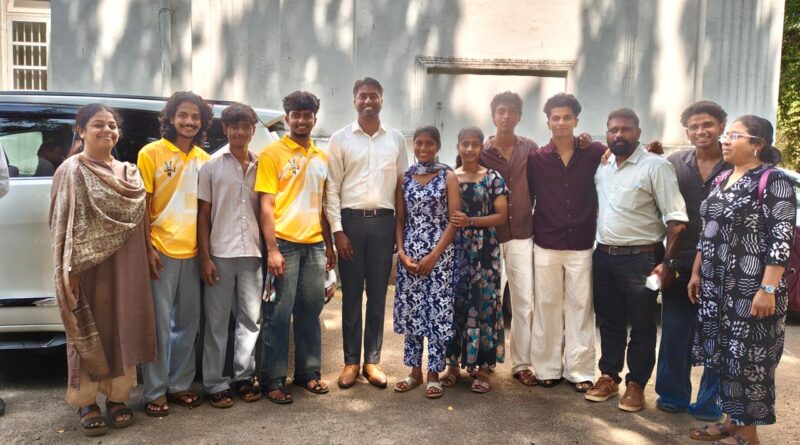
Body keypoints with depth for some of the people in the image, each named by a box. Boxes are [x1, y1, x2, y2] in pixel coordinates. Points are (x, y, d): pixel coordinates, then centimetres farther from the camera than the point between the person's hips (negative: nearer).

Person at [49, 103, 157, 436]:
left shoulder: (130, 174, 11)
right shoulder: (71, 171, -4)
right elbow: (62, 224, -9)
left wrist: (149, 258, 6)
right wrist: (70, 268, -15)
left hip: (124, 266, 5)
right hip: (88, 266, -4)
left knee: (122, 328, 9)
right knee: (88, 330, 4)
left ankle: (116, 396, 22)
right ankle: (87, 402, 16)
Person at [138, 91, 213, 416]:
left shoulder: (204, 159, 9)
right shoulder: (151, 153, -3)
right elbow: (142, 206, -5)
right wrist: (147, 249, -12)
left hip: (193, 252, 5)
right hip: (162, 251, -4)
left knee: (188, 322, 12)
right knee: (160, 323, 1)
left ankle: (180, 384, 25)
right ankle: (155, 392, 14)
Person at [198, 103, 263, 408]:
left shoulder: (261, 166, 9)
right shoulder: (211, 166, 3)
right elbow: (203, 215, 2)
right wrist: (205, 257, -5)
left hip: (252, 254, 2)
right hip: (220, 254, -2)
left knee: (251, 318, 8)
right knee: (217, 321, 4)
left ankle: (244, 376, 22)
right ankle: (215, 384, 13)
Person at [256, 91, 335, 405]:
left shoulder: (321, 157, 14)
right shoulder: (272, 153, -2)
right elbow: (266, 205, -8)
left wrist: (329, 245, 14)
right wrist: (272, 249, -15)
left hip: (314, 245, 5)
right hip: (284, 244, -5)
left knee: (311, 312, 12)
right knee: (279, 315, 0)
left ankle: (308, 372, 24)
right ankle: (274, 380, 10)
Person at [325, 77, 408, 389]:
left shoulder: (396, 139, 9)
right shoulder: (340, 139, 3)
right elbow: (332, 188, 0)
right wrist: (337, 229, -7)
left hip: (383, 221, 1)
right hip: (351, 220, -1)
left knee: (378, 294, 7)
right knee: (351, 295, 6)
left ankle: (372, 360, 19)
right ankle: (351, 361, 17)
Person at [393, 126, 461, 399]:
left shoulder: (448, 177, 0)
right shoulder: (405, 178, 9)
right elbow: (400, 219, 9)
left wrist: (433, 256, -11)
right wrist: (401, 252, -5)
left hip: (440, 253, -3)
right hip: (409, 254, 3)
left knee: (437, 311, -1)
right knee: (410, 310, 6)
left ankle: (434, 374, 11)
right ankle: (415, 371, 19)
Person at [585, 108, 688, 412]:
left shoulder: (656, 166, -8)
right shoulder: (601, 167, 9)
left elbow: (676, 219, -12)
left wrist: (667, 262, -17)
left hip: (640, 258, -5)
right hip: (603, 256, 5)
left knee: (641, 326, 6)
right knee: (609, 322, 14)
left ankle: (636, 384, 19)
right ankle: (609, 377, 27)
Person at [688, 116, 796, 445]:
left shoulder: (773, 181, -11)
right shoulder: (722, 180, 12)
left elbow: (781, 238, -16)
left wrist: (768, 289, -21)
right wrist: (696, 273, 16)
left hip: (751, 289, -7)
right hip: (716, 286, 8)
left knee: (749, 358, 2)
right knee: (723, 354, 14)